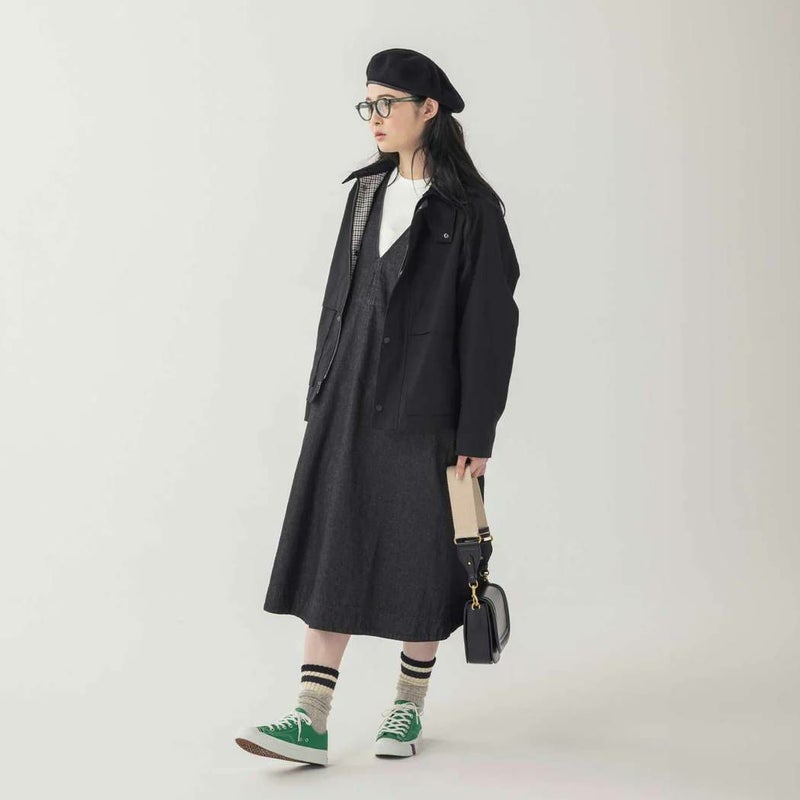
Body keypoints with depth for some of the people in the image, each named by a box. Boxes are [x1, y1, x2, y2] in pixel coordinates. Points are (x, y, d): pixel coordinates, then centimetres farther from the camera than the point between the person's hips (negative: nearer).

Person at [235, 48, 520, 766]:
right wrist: (322, 397, 12)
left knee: (421, 554, 4)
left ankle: (409, 706, 21)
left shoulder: (470, 209, -7)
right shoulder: (368, 192, 11)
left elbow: (490, 323, -10)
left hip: (424, 404, -5)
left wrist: (477, 434, -13)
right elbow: (341, 294, 14)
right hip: (351, 399, 5)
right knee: (331, 549, -1)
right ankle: (311, 721, -1)